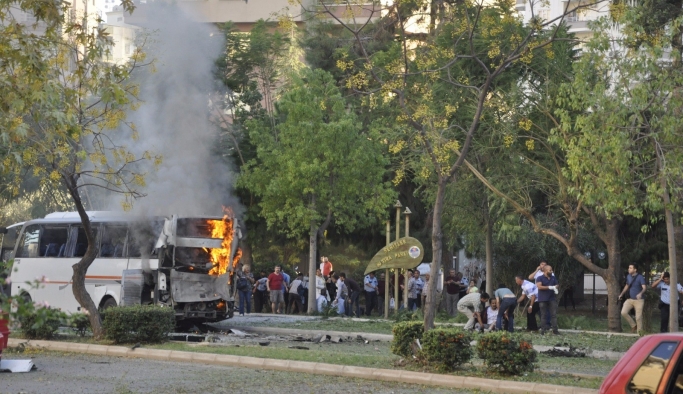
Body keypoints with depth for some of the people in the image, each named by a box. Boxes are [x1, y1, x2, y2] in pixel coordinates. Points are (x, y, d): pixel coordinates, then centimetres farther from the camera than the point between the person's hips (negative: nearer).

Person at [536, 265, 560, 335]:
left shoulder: (553, 278, 13)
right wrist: (549, 287, -19)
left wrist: (555, 288, -3)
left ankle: (555, 329, -1)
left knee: (554, 314, -2)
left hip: (552, 298, 4)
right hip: (543, 299, -4)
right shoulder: (540, 278, -3)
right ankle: (543, 330, 4)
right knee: (544, 315, 0)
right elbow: (539, 286, -17)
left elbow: (556, 285, 22)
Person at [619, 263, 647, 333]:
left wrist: (640, 293, -43)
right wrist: (621, 294, 23)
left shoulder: (640, 277, -11)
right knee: (623, 312, -11)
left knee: (638, 317, -5)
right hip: (630, 299, 6)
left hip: (638, 300, -6)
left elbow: (644, 287, -23)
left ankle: (639, 332, 6)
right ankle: (633, 325, 8)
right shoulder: (628, 276, 8)